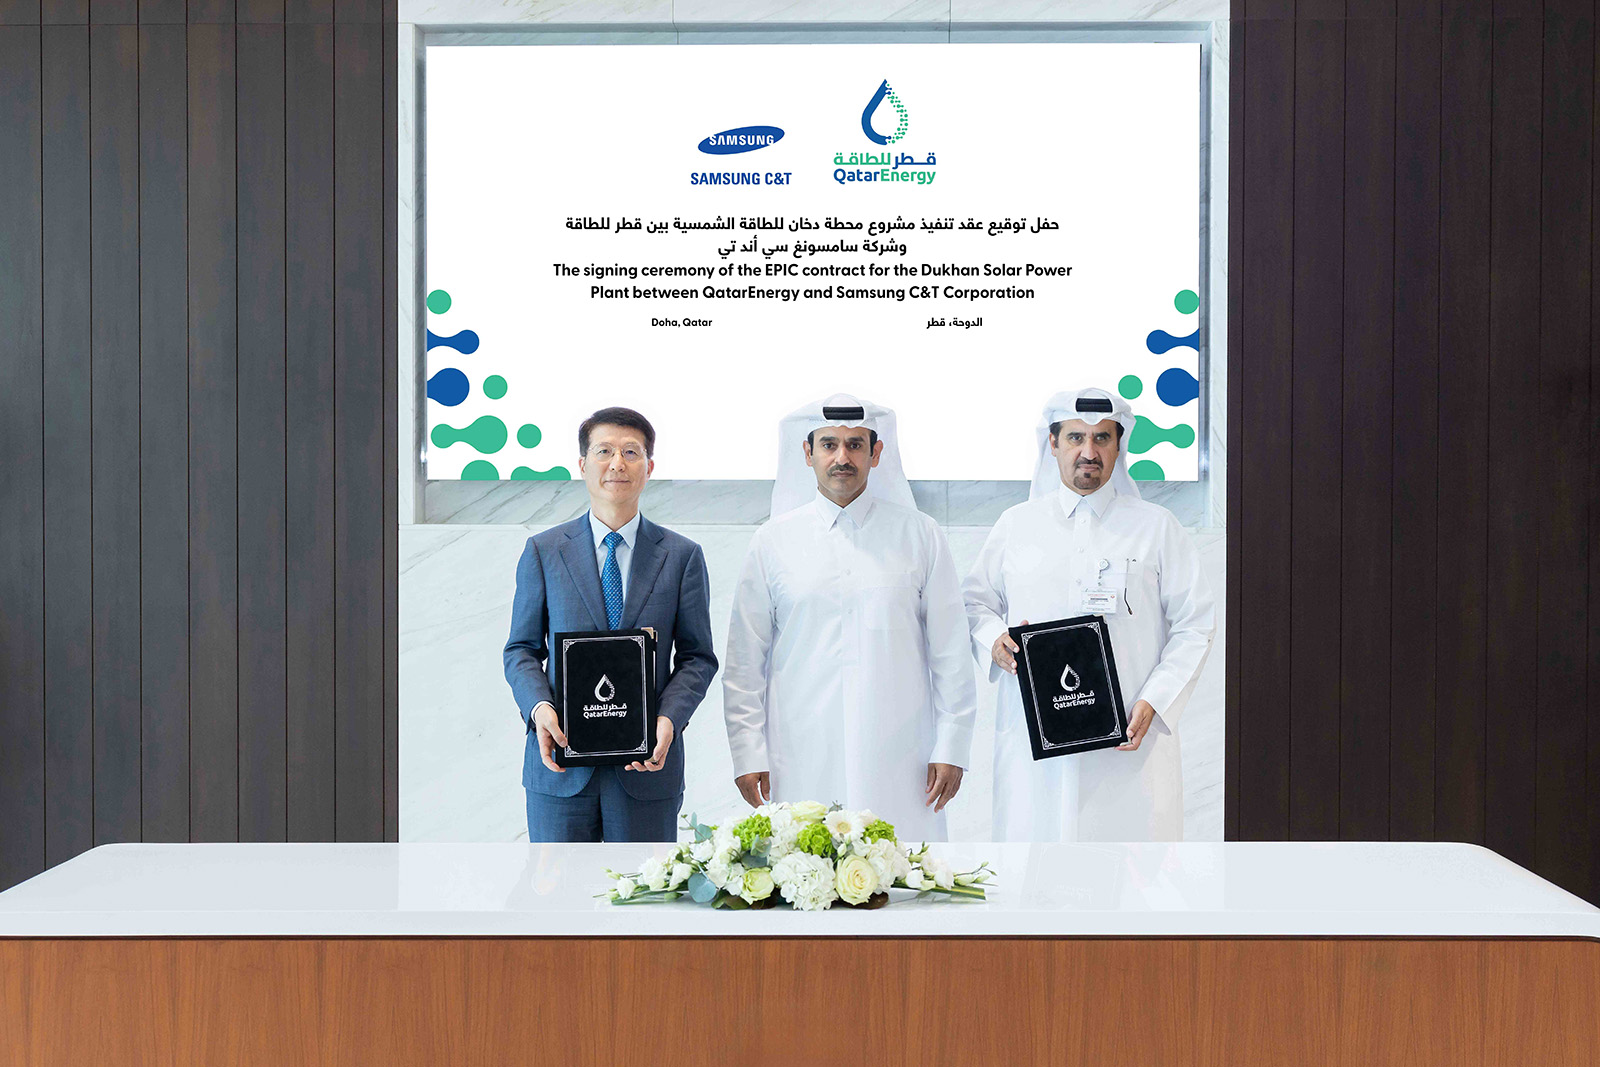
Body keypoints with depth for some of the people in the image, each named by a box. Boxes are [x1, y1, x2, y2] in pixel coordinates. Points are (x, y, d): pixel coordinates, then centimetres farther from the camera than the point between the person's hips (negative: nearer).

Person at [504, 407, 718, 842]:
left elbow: (697, 656, 5)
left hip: (647, 761, 0)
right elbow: (522, 649, 8)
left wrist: (670, 718, -13)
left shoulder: (682, 556, 5)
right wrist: (538, 706, -12)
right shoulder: (543, 550, 7)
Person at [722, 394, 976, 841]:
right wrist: (748, 754, 2)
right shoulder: (773, 541, 7)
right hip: (801, 764, 0)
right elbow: (745, 661, 8)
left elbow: (951, 652, 7)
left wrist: (951, 747, 2)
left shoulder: (918, 534, 7)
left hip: (899, 764, 0)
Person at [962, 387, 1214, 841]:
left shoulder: (1157, 527, 8)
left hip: (1129, 738, -1)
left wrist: (1153, 703, -7)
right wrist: (994, 638, -4)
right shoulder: (1015, 525, 12)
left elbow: (1195, 626, 5)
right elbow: (975, 600, 19)